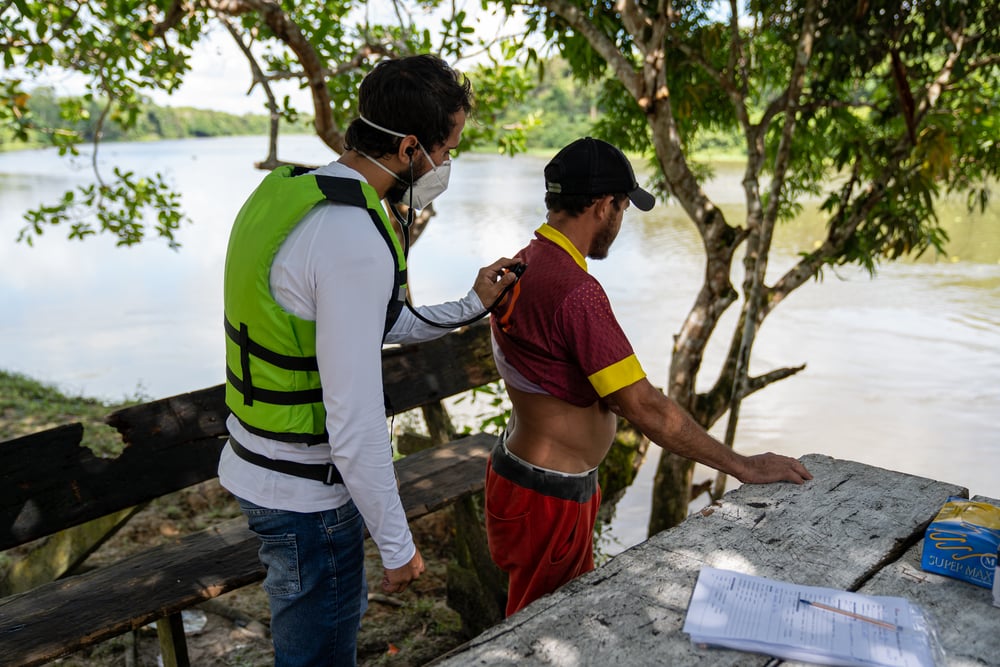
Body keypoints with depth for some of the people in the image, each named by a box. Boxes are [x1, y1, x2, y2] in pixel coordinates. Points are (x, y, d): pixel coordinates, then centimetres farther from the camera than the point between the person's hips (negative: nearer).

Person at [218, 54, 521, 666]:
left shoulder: (291, 191, 2)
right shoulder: (356, 240, -28)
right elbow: (355, 424, -27)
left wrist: (470, 307, 15)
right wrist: (399, 546, -15)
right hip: (307, 493, -9)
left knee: (339, 612, 29)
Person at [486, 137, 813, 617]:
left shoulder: (523, 266, 4)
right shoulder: (575, 291, -28)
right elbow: (644, 407, -27)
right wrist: (743, 467, -18)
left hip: (519, 466, 10)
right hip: (549, 498, -10)